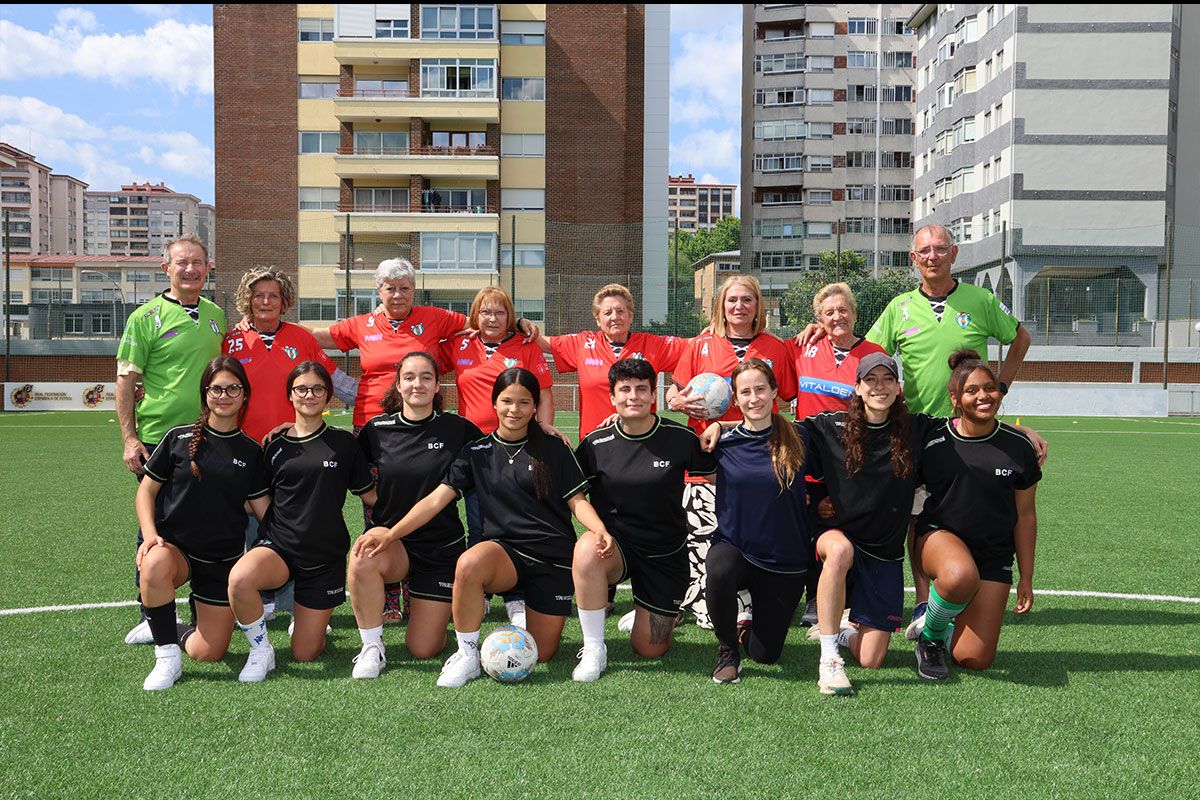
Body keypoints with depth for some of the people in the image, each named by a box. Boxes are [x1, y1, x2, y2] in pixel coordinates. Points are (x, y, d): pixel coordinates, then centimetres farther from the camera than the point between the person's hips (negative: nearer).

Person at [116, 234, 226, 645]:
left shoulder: (215, 316, 11)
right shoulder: (146, 317, -5)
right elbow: (126, 379, -6)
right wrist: (130, 438, -12)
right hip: (159, 438, -4)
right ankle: (151, 615, 12)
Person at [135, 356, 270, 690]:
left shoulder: (251, 452, 3)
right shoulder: (179, 438, -1)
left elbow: (265, 510, 3)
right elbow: (146, 490, 3)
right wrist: (150, 534, -13)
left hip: (223, 559, 1)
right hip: (174, 545, -1)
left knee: (209, 653, -4)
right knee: (154, 568, -39)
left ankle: (190, 634, 34)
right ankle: (167, 656, -20)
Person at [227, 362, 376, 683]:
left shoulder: (343, 442, 2)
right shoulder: (275, 445, 4)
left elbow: (370, 495, 6)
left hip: (326, 555, 0)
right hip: (279, 545, 0)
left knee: (305, 653, 2)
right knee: (240, 579, -36)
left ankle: (311, 618, 38)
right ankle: (261, 650, -10)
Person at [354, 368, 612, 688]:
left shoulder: (554, 449, 3)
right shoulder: (477, 452, 6)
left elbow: (577, 501, 2)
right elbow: (437, 498, -1)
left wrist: (601, 530, -20)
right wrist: (391, 533, -13)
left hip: (553, 556, 0)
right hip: (504, 550, 0)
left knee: (541, 654, -1)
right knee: (469, 564, -37)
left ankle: (522, 607, 33)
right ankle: (467, 656, -17)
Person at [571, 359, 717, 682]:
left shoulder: (680, 438, -8)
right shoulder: (595, 443, -6)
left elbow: (715, 474, 7)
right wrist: (599, 531, -11)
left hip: (666, 553, 0)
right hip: (616, 545, 0)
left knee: (650, 650, 3)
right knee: (587, 549, -37)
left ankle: (666, 611, 41)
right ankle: (594, 651, -20)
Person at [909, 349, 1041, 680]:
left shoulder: (1018, 446, -3)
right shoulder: (933, 442, -8)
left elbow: (1025, 515, 5)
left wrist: (1026, 578, 6)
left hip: (994, 554, 2)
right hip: (939, 535, -2)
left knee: (975, 659, -6)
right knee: (960, 576, -41)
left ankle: (949, 625, 31)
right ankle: (930, 637, -9)